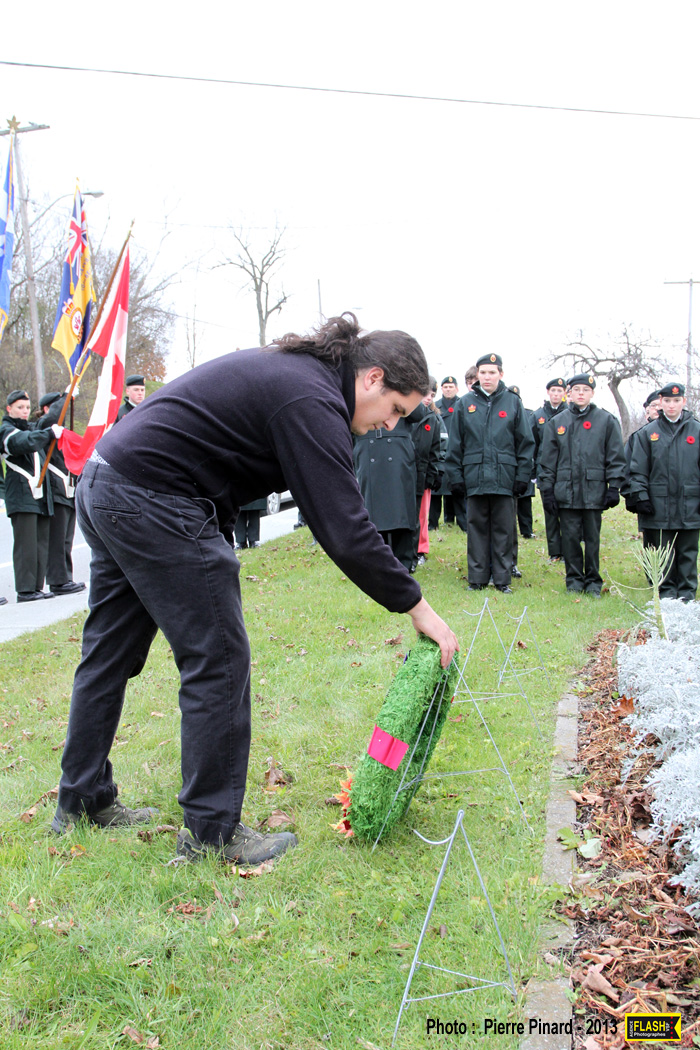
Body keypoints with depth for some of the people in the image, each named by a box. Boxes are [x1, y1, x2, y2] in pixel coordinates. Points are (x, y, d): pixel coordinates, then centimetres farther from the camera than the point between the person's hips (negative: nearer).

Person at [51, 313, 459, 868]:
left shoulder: (288, 367, 15)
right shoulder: (312, 400, -16)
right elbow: (346, 530, -21)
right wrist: (418, 607, -13)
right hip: (153, 504, -11)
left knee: (110, 653, 18)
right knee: (219, 660, -3)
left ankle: (82, 800, 33)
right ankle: (212, 830, 8)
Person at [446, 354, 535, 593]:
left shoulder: (513, 402, 6)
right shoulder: (466, 403, 7)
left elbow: (526, 443, 6)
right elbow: (455, 444, 8)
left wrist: (523, 476, 0)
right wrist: (455, 475, 1)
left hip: (504, 477, 0)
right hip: (474, 477, 1)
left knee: (503, 529, 4)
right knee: (476, 528, 5)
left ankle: (502, 578, 13)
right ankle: (477, 578, 13)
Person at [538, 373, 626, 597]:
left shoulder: (606, 421, 5)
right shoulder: (556, 422, 8)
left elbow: (616, 457, 4)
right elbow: (547, 459, 8)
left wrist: (614, 487, -3)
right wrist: (547, 490, 2)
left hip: (594, 491, -1)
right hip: (566, 492, 1)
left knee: (592, 538, 5)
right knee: (570, 537, 3)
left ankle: (593, 582, 17)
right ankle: (574, 580, 16)